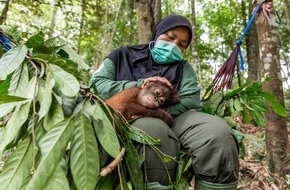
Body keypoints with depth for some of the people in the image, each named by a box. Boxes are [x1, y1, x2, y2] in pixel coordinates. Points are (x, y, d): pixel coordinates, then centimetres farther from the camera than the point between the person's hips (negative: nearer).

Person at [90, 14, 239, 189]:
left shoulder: (182, 67, 22)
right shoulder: (123, 55, 18)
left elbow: (191, 100, 3)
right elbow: (96, 85, 5)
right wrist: (138, 86, -10)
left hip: (172, 119, 3)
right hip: (129, 122, -1)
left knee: (218, 131, -27)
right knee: (152, 130, -37)